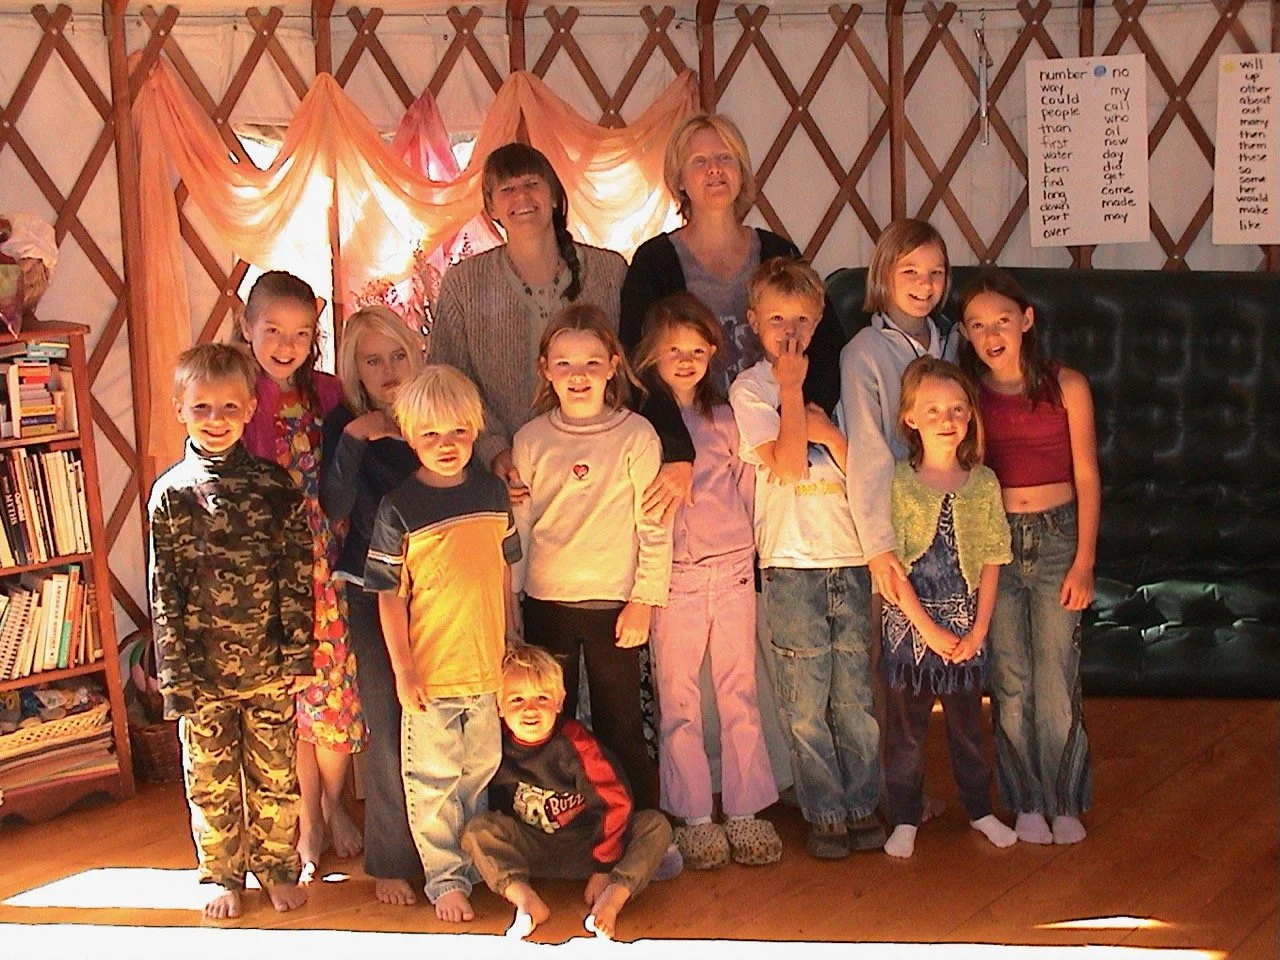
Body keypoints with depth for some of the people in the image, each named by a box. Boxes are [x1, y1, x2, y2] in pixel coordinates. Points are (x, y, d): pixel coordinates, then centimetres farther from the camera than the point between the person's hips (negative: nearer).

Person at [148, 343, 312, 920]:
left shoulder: (275, 487, -3)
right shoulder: (170, 493, -3)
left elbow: (299, 577, -1)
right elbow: (163, 590, -3)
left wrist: (298, 656, -4)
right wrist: (174, 671, -6)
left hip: (269, 664, 0)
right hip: (201, 669, 0)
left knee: (276, 774, 11)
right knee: (210, 780, 11)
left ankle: (278, 869, 28)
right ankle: (223, 877, 27)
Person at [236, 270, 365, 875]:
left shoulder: (326, 393, 3)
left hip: (323, 561, 2)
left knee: (338, 685, 6)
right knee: (288, 693, 7)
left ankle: (332, 804, 29)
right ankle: (309, 820, 24)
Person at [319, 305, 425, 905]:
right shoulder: (344, 426, -4)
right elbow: (332, 511, -17)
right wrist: (353, 440, -22)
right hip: (371, 594, -2)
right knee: (387, 730, -3)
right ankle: (390, 861, 10)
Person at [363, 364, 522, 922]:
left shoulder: (492, 493, 2)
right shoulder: (399, 510, -11)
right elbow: (389, 596, -9)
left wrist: (513, 638, 14)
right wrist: (403, 669, -11)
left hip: (487, 665, 4)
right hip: (430, 671, -4)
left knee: (481, 771, 17)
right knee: (433, 782, 4)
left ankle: (476, 861, 34)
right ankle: (445, 878, 17)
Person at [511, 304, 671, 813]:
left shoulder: (636, 435, -6)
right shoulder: (530, 439, 2)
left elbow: (654, 526, -5)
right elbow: (518, 527, 8)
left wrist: (644, 601, -8)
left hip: (613, 604, -3)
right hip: (546, 604, 3)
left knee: (620, 728, 4)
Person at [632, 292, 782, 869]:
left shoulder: (726, 419, 9)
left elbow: (749, 490, 14)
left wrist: (756, 551, 11)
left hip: (732, 570, 2)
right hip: (672, 576, -2)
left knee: (740, 695, 4)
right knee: (678, 702, 2)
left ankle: (746, 812, 12)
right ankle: (694, 819, 10)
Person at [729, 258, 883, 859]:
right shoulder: (749, 388, 0)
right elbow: (787, 466, -14)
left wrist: (825, 430, -10)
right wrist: (791, 387, -10)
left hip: (851, 561, 3)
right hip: (793, 566, -3)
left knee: (857, 699, 7)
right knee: (807, 706, 0)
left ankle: (861, 807, 17)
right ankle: (824, 814, 10)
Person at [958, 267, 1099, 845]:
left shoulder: (1066, 386, -3)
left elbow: (1086, 477, -1)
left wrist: (1084, 562, -5)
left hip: (1057, 538, -1)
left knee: (1057, 679, -2)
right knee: (1010, 681, 4)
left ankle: (1064, 802, 13)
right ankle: (1026, 801, 18)